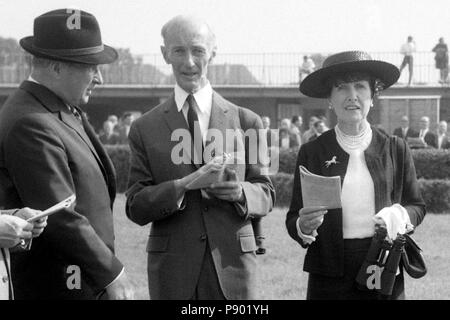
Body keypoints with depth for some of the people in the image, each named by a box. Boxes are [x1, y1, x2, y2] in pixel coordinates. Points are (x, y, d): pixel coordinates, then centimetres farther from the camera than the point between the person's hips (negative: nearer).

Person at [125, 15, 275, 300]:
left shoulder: (247, 122, 6)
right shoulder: (145, 129, 5)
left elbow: (266, 196, 7)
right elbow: (136, 208, -1)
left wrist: (241, 192, -15)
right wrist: (183, 185, -18)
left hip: (232, 266, 0)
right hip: (172, 272, 0)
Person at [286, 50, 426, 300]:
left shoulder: (395, 149, 5)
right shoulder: (311, 152, 3)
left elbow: (417, 206, 12)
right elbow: (293, 219, 4)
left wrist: (398, 216, -9)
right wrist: (303, 226, -18)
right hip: (329, 277, -1)